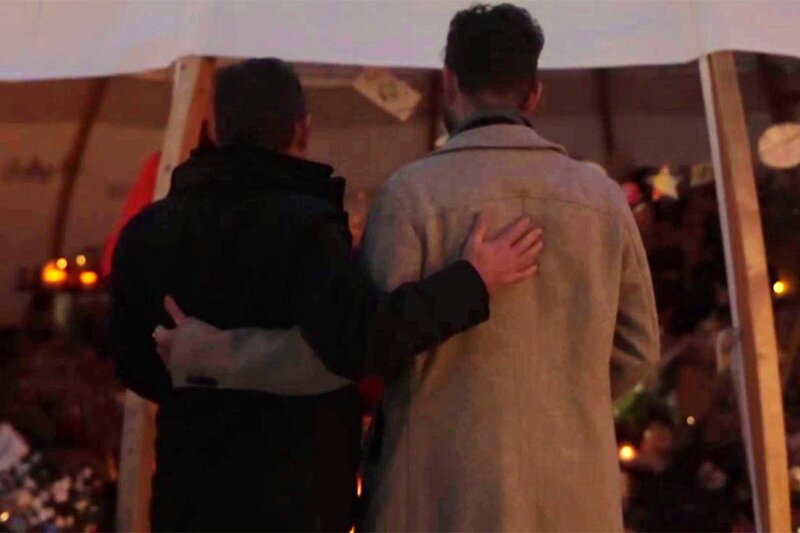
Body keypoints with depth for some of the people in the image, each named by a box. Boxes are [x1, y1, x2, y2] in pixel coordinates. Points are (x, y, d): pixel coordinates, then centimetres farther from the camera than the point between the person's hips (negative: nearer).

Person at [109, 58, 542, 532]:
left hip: (187, 491, 6)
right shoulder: (302, 225, -17)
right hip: (289, 494, -6)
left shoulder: (147, 231, 5)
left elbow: (137, 366, 12)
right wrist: (471, 282, -22)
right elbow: (360, 341, -32)